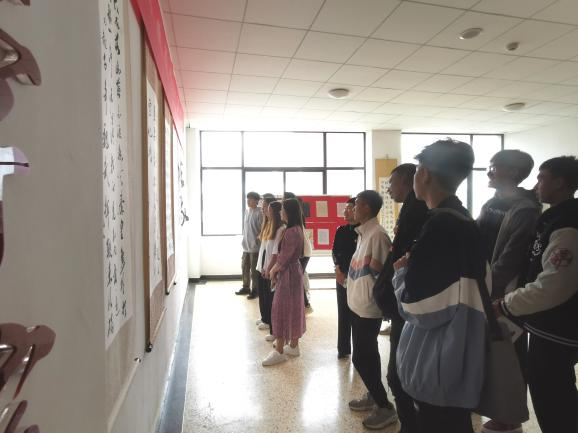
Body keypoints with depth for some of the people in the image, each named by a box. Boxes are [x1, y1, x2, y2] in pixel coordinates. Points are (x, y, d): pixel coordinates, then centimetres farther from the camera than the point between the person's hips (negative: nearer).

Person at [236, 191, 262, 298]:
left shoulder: (259, 213, -15)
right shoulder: (247, 211, 9)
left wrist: (258, 238, -16)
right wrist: (244, 240, 16)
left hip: (255, 246, -8)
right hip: (246, 245, 8)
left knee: (254, 269, 2)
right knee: (245, 267, 16)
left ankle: (255, 290, 15)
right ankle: (246, 287, 31)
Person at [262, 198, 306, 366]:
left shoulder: (291, 232, -23)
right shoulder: (296, 229, 9)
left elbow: (284, 257, -21)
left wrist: (274, 271, -4)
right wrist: (274, 269, 5)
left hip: (288, 273, -10)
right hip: (293, 271, 10)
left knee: (281, 309, -1)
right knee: (293, 308, 16)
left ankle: (279, 351, 9)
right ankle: (293, 346, 28)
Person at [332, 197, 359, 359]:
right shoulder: (341, 230, 10)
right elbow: (335, 251, 5)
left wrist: (350, 274, -10)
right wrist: (339, 270, -10)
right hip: (342, 276, 4)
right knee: (343, 312, 8)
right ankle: (343, 348, 19)